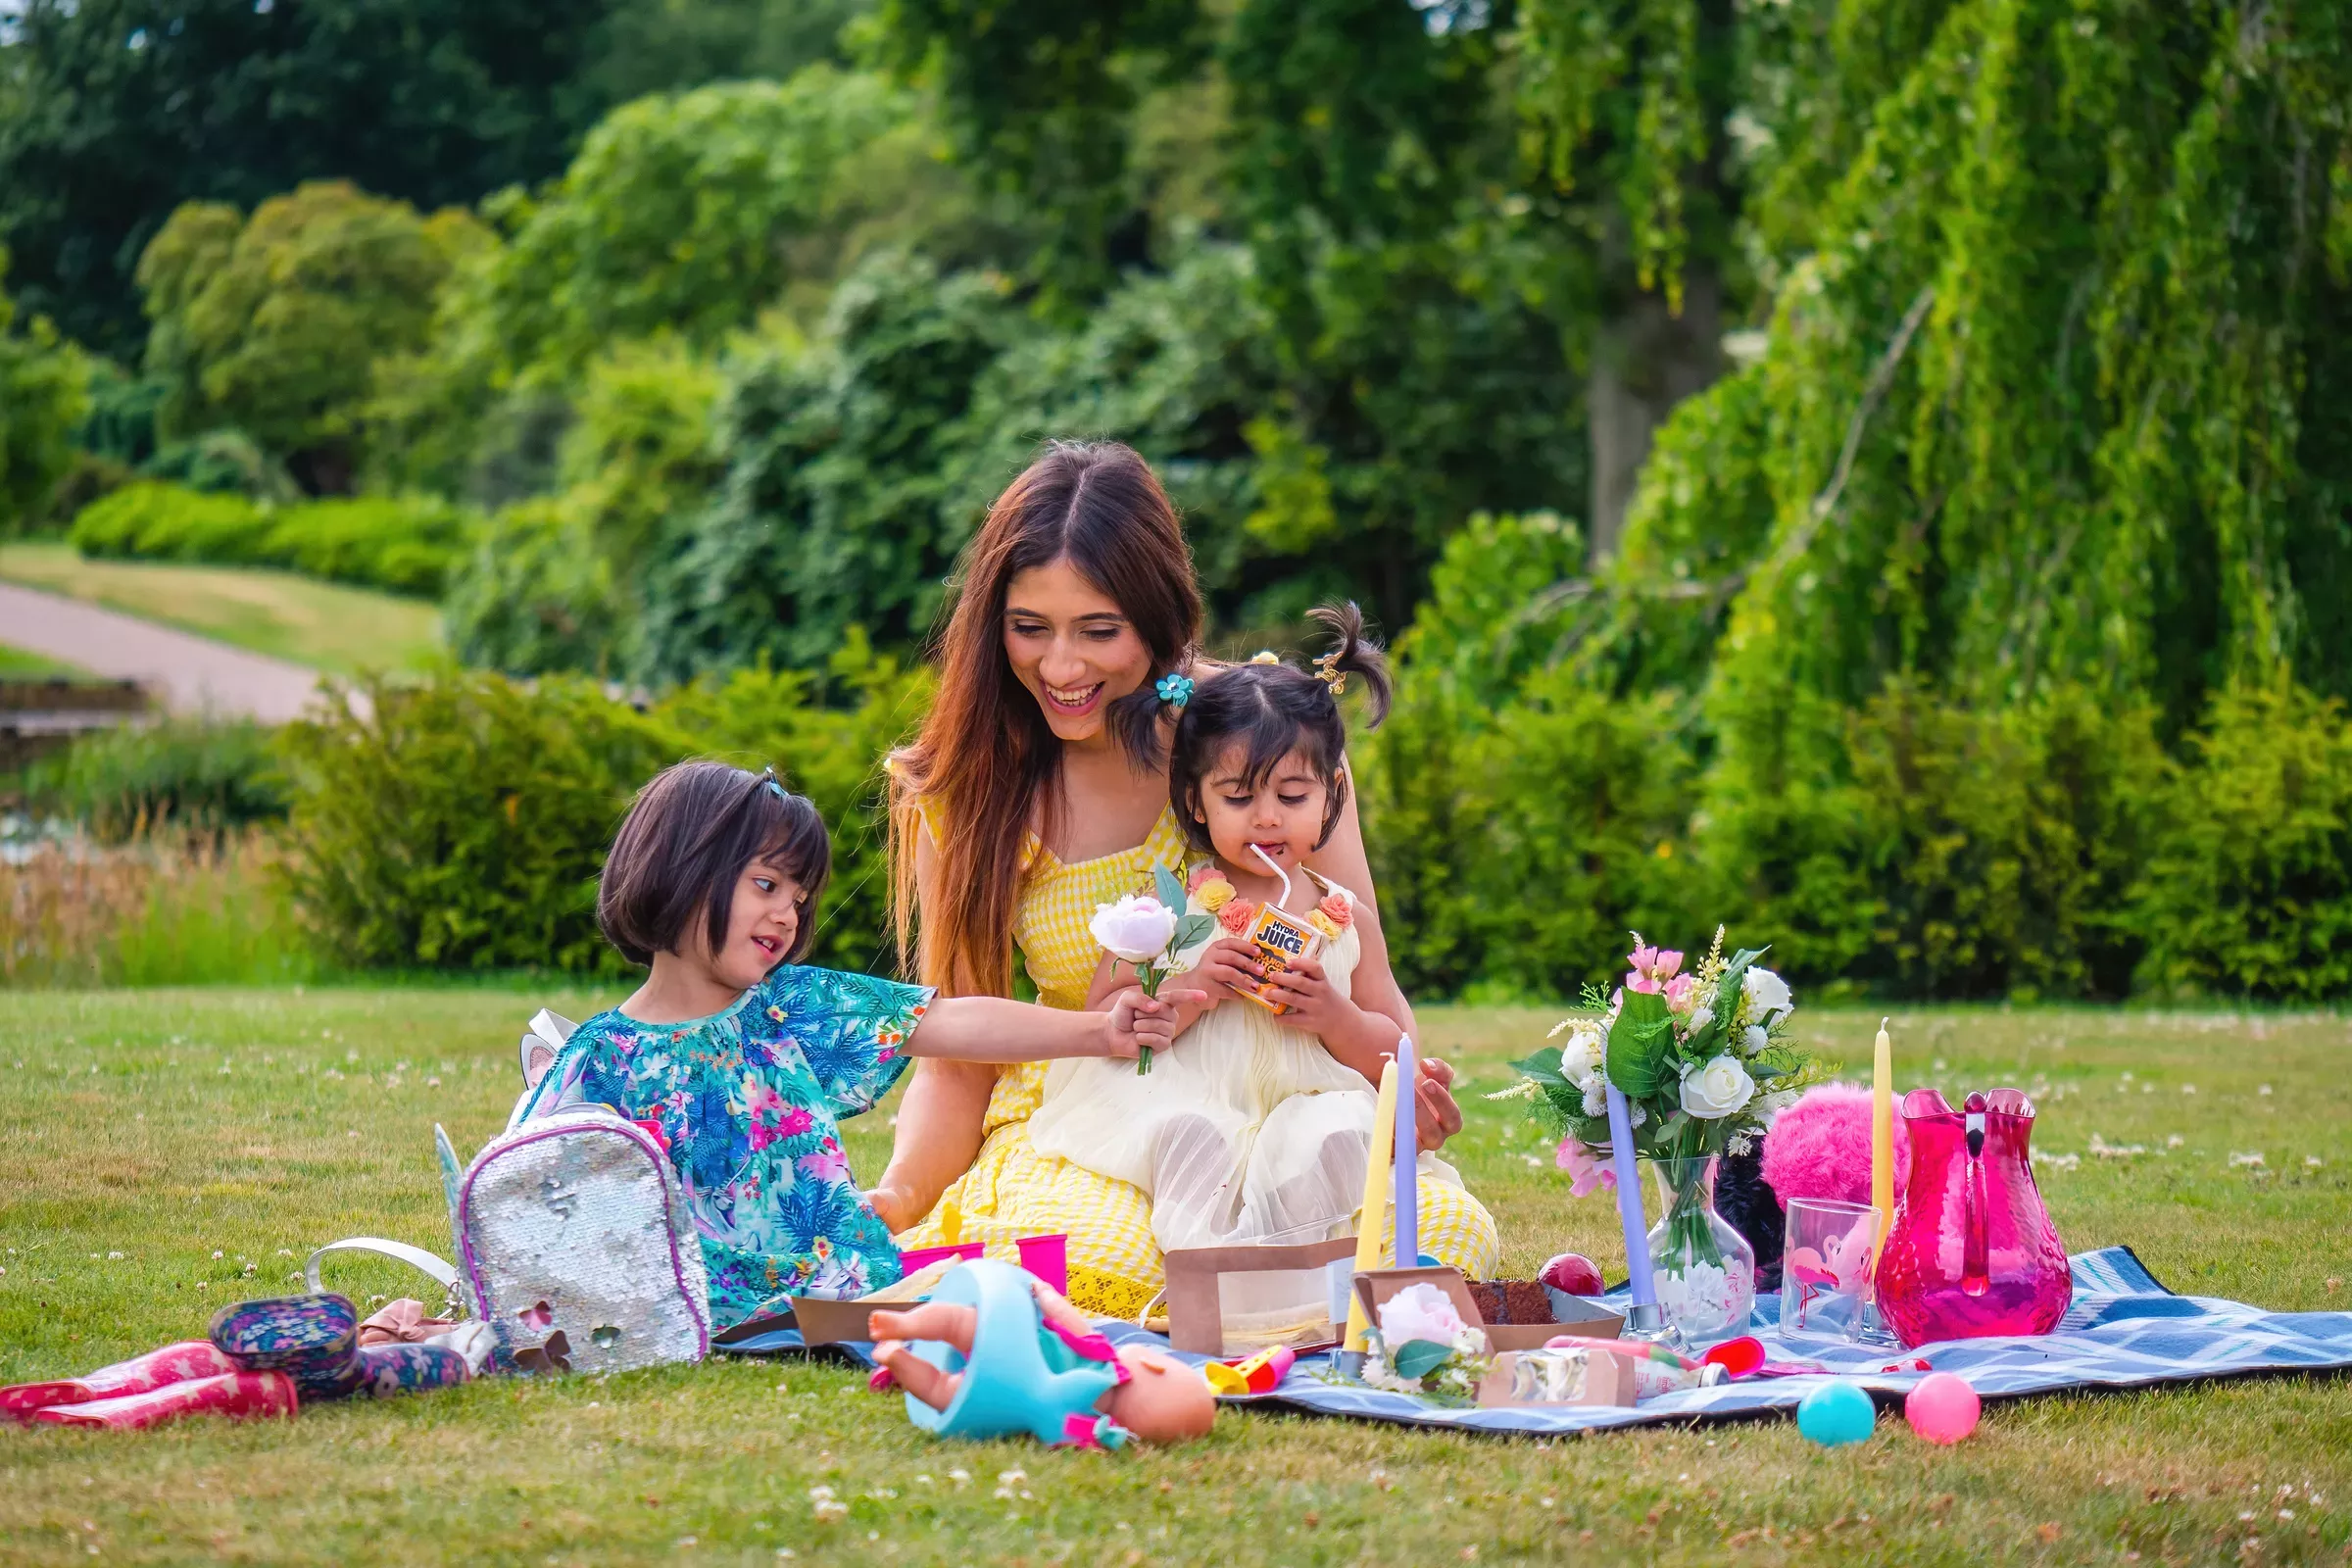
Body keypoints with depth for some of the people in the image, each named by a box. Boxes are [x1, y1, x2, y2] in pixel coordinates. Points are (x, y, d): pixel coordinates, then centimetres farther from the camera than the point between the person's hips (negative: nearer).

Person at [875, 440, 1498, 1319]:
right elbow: (955, 1058, 2)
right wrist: (896, 1197, -19)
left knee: (1453, 1233, -31)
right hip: (1073, 1138, -1)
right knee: (1098, 1259, -39)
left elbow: (1362, 979, -3)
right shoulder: (959, 794, -2)